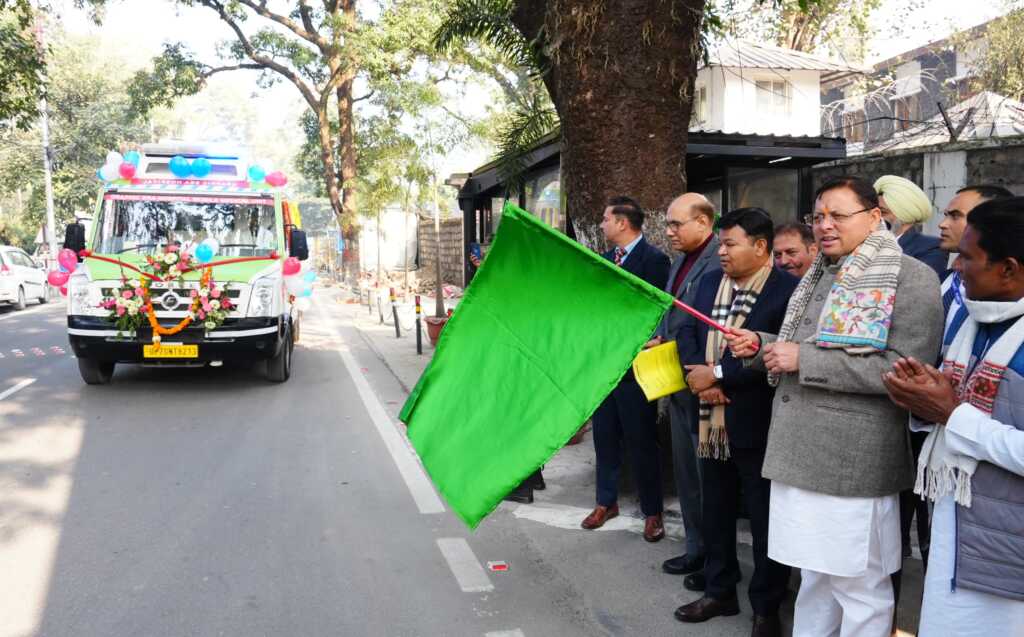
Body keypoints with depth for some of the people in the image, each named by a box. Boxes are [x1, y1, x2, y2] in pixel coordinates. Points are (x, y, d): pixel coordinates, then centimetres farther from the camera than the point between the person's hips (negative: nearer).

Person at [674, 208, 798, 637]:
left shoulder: (788, 290, -14)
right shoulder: (710, 282, 9)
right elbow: (688, 332, 6)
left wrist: (718, 374, -18)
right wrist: (698, 373, -12)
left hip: (757, 423, -7)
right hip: (711, 419, 7)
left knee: (765, 518, 9)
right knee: (715, 512, 19)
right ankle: (720, 591, 36)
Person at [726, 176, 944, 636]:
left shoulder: (911, 278, -9)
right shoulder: (821, 276, 16)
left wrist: (804, 360, -21)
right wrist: (761, 346, 4)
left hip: (852, 463, -7)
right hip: (802, 454, 8)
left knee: (859, 587, 6)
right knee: (815, 576, 20)